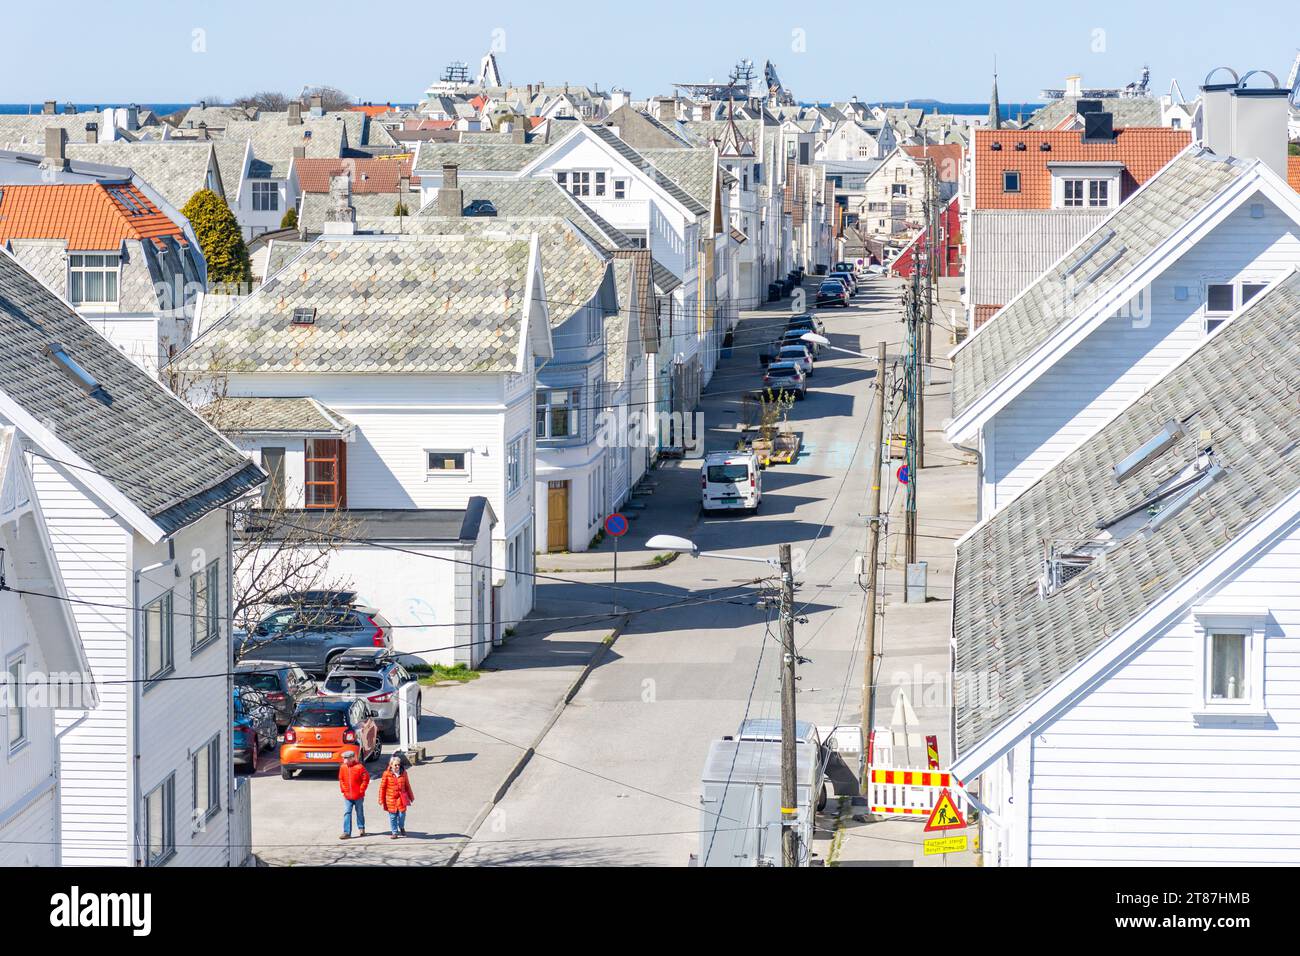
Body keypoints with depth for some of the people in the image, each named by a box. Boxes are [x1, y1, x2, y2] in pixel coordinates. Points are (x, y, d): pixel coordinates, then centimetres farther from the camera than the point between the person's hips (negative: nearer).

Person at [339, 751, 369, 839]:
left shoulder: (359, 767, -12)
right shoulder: (343, 767, 1)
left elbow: (366, 779, -8)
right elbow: (341, 779, 13)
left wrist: (361, 790, -9)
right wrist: (343, 789, 3)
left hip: (358, 796, -3)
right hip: (347, 796, 3)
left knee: (360, 813, 13)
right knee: (347, 813, -4)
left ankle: (361, 829, 31)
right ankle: (347, 832, -4)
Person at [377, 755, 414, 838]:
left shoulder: (403, 773, 4)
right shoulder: (387, 774, -4)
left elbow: (407, 786, 15)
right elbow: (382, 787, 0)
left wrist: (411, 797, 21)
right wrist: (381, 800, 0)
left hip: (401, 798, 1)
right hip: (391, 799, -1)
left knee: (402, 814, -3)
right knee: (392, 816, 2)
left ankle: (401, 828, 27)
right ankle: (394, 832, 15)